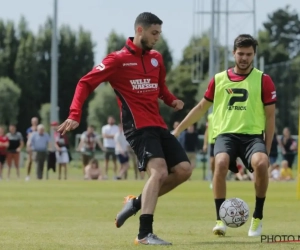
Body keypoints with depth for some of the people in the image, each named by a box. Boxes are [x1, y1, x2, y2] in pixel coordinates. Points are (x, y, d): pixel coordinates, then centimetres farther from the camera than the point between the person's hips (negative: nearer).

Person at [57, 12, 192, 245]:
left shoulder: (156, 58, 14)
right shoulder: (119, 59, -7)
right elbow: (86, 83, -6)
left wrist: (171, 100, 8)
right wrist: (75, 115, -18)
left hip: (158, 125, 8)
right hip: (138, 126, -8)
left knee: (184, 170, 0)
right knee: (159, 170, -25)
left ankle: (137, 202, 15)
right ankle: (145, 234, -26)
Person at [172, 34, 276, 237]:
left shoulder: (263, 80, 4)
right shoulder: (219, 79, 10)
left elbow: (270, 116, 6)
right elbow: (201, 108, 21)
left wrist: (267, 149, 0)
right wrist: (177, 131, 20)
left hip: (253, 135, -1)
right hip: (226, 134, 1)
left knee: (261, 163, -34)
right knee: (221, 163, -33)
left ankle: (258, 218, -13)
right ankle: (221, 220, -20)